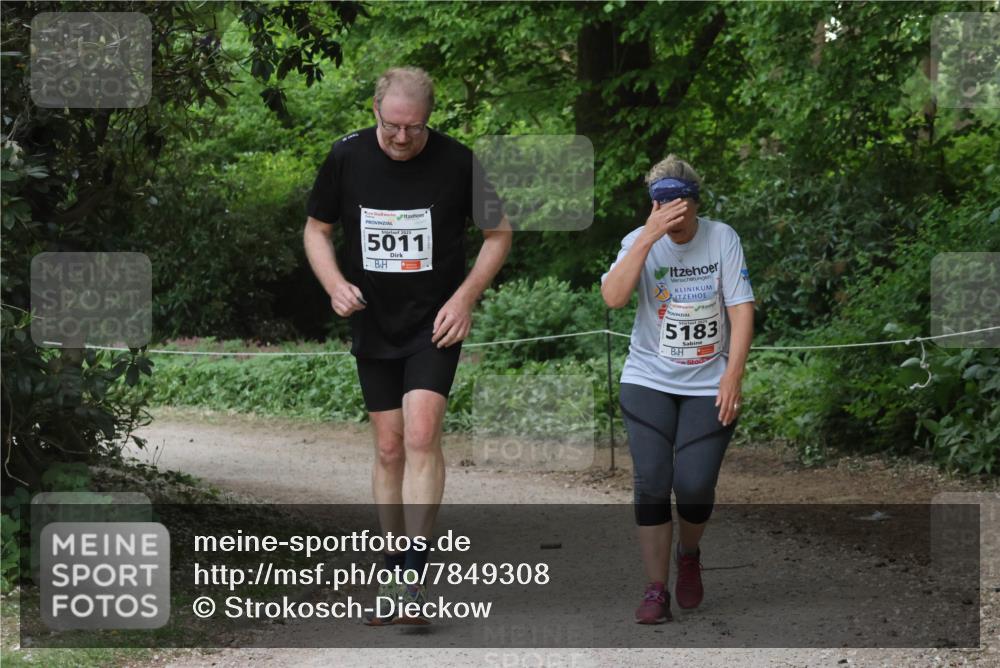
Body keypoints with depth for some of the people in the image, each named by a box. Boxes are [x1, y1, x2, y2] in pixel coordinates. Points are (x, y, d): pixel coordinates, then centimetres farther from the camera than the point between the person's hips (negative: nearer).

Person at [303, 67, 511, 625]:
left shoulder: (457, 162, -10)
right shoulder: (347, 157, -4)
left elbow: (499, 233, 3)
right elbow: (317, 230, 9)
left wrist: (465, 297, -8)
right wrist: (335, 284, -10)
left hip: (435, 325, -3)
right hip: (373, 324, 3)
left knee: (421, 435, -18)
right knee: (389, 448, 7)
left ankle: (415, 575, -18)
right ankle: (394, 574, 19)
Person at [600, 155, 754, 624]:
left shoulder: (722, 238, -5)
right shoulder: (640, 241, -5)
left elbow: (741, 310, -4)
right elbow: (613, 297, -22)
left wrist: (732, 377, -13)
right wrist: (648, 237, -28)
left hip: (709, 386, 0)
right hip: (648, 380, 0)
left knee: (695, 485, -10)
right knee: (651, 483, -11)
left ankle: (689, 555, 23)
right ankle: (656, 590, 0)